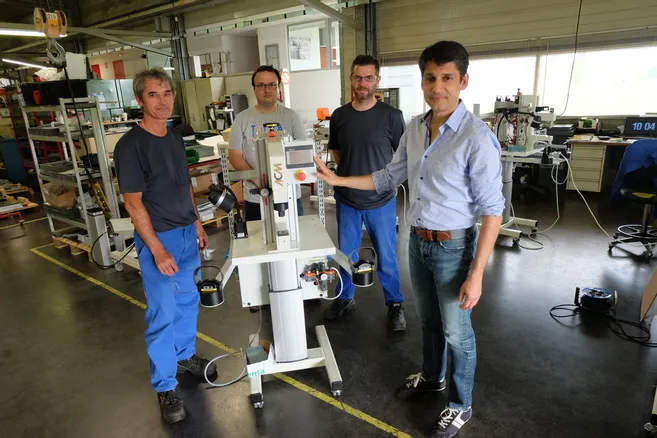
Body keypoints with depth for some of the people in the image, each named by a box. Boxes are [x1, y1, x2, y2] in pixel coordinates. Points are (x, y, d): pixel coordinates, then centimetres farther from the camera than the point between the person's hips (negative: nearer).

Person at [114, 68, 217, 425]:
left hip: (186, 233, 7)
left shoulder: (175, 137, 6)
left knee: (187, 301, 20)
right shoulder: (130, 145, -16)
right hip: (158, 238, -7)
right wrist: (157, 250, -18)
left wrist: (197, 224, 14)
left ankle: (185, 355, 41)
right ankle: (164, 387, 18)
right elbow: (133, 204, -17)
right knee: (162, 314, 2)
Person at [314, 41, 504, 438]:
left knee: (457, 331, 12)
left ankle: (461, 405, 37)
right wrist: (337, 179, 5)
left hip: (453, 247, -6)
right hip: (418, 241, 6)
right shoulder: (415, 129, 0)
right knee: (429, 319, 25)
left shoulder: (477, 137, -21)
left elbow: (492, 210, -19)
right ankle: (432, 376, 50)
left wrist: (476, 274, -21)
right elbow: (389, 179, 10)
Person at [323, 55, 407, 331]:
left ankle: (395, 305, 28)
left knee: (386, 257, 8)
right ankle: (345, 298, 37)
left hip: (381, 200, -3)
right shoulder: (339, 116, 1)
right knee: (345, 254, 15)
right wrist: (352, 171, 3)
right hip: (346, 199, 3)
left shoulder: (391, 116, -8)